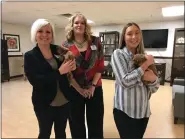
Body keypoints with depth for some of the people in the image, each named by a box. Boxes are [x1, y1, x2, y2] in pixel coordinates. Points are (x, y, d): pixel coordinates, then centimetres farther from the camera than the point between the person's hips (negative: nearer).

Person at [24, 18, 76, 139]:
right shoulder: (30, 56, -8)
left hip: (64, 101, 3)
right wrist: (59, 72, -23)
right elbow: (34, 80, -18)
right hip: (44, 103, -2)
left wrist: (72, 65, -18)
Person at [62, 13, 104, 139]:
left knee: (96, 123, 13)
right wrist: (80, 89, -8)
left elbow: (100, 65, -2)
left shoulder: (95, 41, 0)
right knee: (77, 124, 14)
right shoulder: (66, 46, -3)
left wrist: (93, 85, -8)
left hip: (95, 88, 1)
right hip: (74, 90, 0)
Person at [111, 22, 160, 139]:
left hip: (144, 111, 5)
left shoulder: (144, 56, 5)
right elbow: (125, 81, -20)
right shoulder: (118, 54, -9)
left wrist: (153, 78, -19)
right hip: (124, 111, -5)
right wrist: (146, 64, -15)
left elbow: (154, 89, 3)